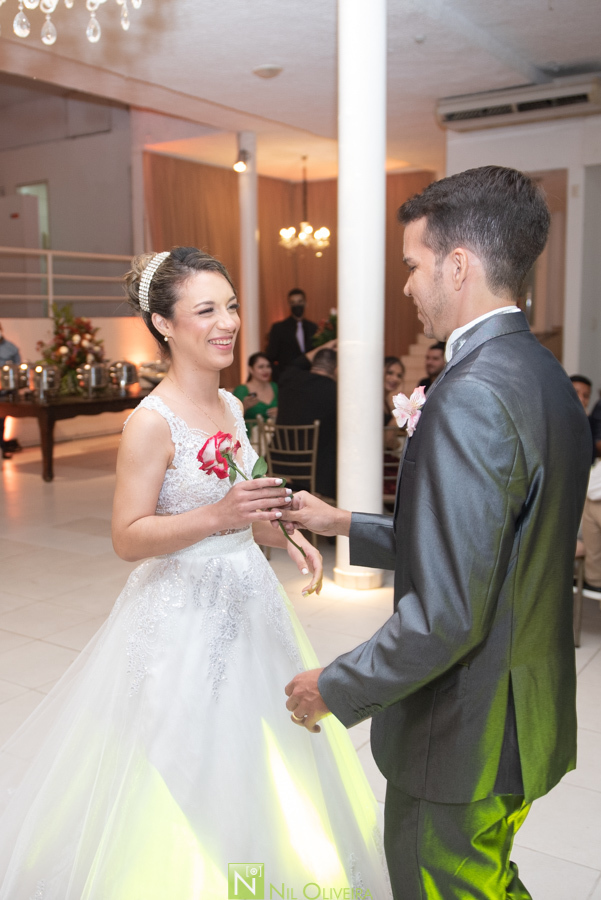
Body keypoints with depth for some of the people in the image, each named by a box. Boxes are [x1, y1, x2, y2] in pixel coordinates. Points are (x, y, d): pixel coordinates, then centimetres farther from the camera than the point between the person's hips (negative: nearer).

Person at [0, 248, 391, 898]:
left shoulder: (229, 405, 5)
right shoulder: (153, 422, -18)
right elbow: (127, 537, -17)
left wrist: (283, 536, 1)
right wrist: (215, 519, -30)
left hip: (245, 604, 8)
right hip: (182, 617, -8)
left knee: (251, 771, 21)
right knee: (183, 783, 6)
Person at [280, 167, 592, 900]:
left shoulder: (470, 396, -27)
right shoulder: (544, 377, 4)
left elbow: (447, 612, -29)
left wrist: (336, 688, -14)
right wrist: (344, 525, 13)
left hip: (466, 736, -8)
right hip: (526, 716, 9)